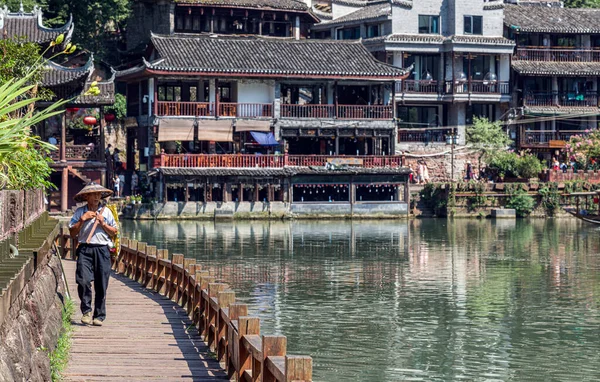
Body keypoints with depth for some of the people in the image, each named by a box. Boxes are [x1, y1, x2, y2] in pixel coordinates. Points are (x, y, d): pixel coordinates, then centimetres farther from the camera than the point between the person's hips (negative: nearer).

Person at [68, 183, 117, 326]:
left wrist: (103, 223, -2)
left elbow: (114, 233, 13)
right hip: (85, 250, -1)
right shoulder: (80, 212, 9)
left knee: (101, 285, 0)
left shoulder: (106, 211, 13)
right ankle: (86, 311, 0)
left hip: (102, 250, 1)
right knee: (83, 281, -16)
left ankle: (99, 316, 9)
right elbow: (72, 233, 5)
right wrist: (82, 220, -6)